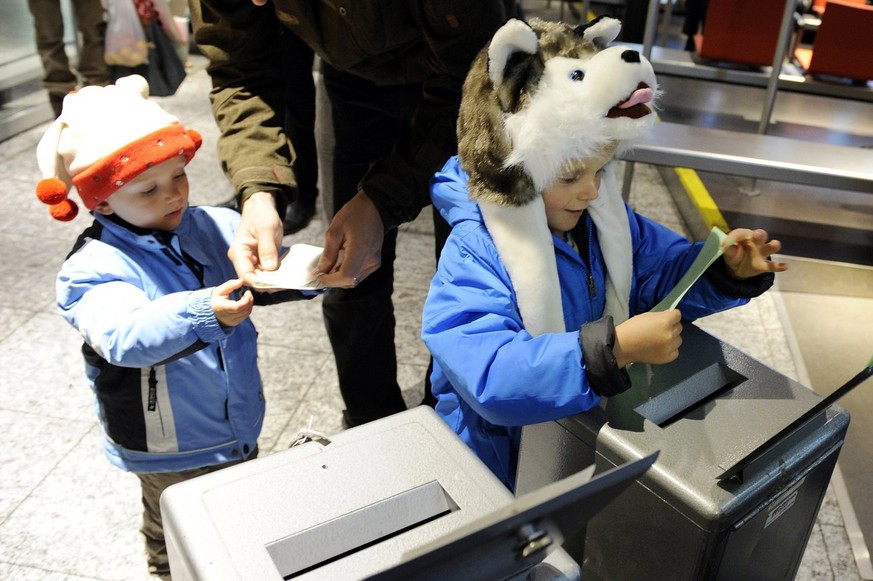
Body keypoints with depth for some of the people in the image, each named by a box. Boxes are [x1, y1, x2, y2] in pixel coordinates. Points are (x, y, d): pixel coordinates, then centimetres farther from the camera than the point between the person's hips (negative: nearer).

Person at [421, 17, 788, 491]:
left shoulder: (607, 218, -1)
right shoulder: (474, 255, -25)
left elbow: (669, 271, 11)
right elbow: (490, 375, -37)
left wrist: (728, 271, -11)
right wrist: (615, 348, -43)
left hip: (594, 424, 7)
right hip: (505, 455, -6)